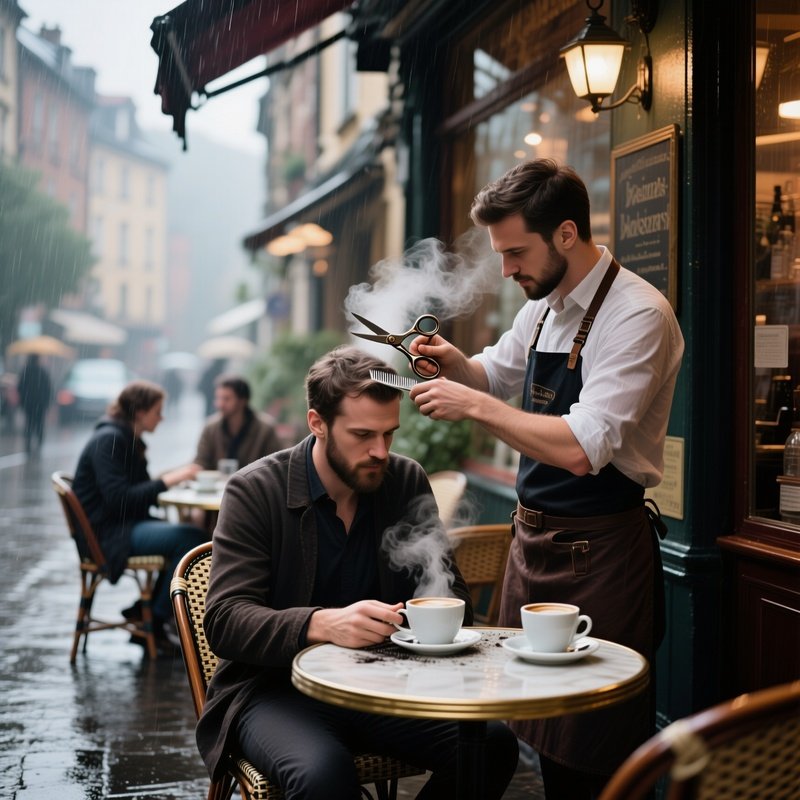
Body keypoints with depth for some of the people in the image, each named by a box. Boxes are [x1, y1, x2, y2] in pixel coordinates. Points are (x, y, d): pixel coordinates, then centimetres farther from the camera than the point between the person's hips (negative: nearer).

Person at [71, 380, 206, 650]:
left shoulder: (128, 440, 15)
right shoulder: (109, 440, -15)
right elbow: (118, 498, -23)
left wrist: (173, 477, 2)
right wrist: (166, 481, -22)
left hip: (128, 525, 10)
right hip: (107, 533, -10)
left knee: (196, 537, -3)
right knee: (189, 539, -23)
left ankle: (146, 611, 6)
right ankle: (157, 624, -10)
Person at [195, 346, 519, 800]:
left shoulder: (407, 482, 3)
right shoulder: (254, 491, -8)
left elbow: (453, 595, 6)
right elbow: (224, 621, -16)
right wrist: (323, 624, -34)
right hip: (278, 688, -4)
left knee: (494, 744, -20)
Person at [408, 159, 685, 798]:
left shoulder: (638, 315, -18)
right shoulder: (543, 307, 7)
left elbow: (582, 449, -28)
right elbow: (496, 376, 26)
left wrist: (473, 405, -22)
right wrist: (452, 360, 4)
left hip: (599, 551, -8)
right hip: (533, 537, 8)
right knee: (542, 737, 17)